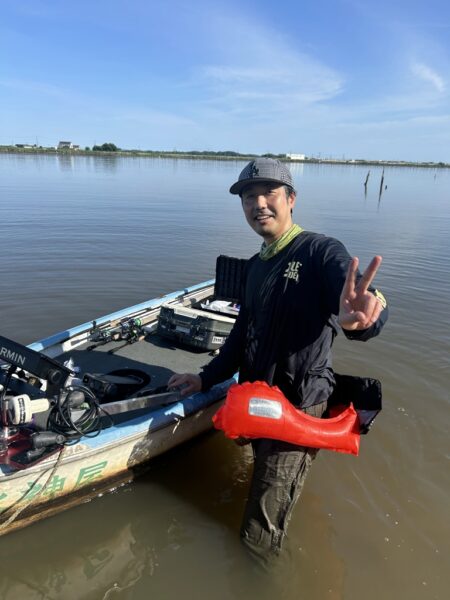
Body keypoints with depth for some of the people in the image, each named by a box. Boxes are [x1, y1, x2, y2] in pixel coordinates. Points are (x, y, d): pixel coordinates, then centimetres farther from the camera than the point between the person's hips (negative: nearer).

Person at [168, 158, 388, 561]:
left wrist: (359, 318, -54)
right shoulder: (256, 266, 10)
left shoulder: (322, 251, -14)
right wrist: (206, 379, 17)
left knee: (260, 540, 2)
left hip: (296, 410, -7)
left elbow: (370, 306, -31)